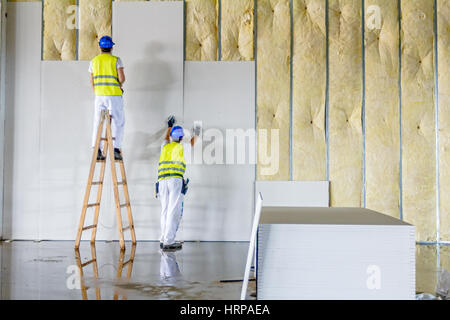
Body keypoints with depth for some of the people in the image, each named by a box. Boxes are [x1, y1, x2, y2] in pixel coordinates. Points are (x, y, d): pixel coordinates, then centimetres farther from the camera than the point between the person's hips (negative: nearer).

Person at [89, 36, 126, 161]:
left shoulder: (94, 61, 9)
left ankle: (97, 150, 6)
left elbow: (92, 82, 11)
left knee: (98, 122, 8)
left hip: (100, 95, 4)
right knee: (117, 122, 4)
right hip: (114, 95, -3)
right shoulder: (116, 60, -2)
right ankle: (116, 149, -1)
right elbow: (122, 78, -11)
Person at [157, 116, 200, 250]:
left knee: (165, 210, 7)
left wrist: (169, 126, 62)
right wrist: (196, 134, 56)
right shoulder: (182, 146, 13)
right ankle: (168, 241, -14)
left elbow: (166, 139, 47)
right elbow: (192, 143, 37)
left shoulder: (165, 146, 22)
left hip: (162, 180, 5)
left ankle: (164, 239, 3)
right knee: (174, 210, -8)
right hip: (176, 179, -5)